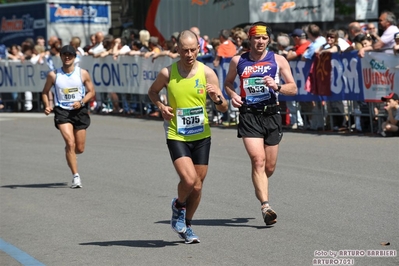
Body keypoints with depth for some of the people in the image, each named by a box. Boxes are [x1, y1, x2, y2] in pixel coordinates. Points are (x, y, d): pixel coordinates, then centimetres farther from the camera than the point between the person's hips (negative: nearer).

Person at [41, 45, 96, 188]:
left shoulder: (83, 73, 0)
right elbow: (45, 92, 9)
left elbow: (91, 91, 6)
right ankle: (76, 176, -16)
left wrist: (81, 102, -12)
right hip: (62, 111, -2)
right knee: (70, 143, -20)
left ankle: (69, 154, 45)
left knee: (80, 148, 7)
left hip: (79, 111, 2)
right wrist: (47, 106, -9)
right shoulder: (53, 75, -1)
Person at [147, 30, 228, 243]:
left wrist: (217, 98, -24)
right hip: (177, 136, -2)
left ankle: (186, 225, 32)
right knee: (189, 180, -21)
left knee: (197, 186, 9)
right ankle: (179, 205, 12)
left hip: (202, 136, 3)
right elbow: (152, 92, 13)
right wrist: (160, 106, -7)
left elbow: (224, 108, -1)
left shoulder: (207, 73, -5)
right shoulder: (167, 73, -8)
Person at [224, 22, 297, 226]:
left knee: (270, 166, 9)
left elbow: (293, 88, 3)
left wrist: (277, 86, -17)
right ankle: (265, 206, -22)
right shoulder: (238, 61, 5)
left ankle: (259, 187, 42)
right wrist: (233, 95, -1)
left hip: (271, 115, 2)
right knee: (258, 160, -18)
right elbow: (228, 82, 21)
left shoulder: (278, 60, 4)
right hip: (249, 115, -2)